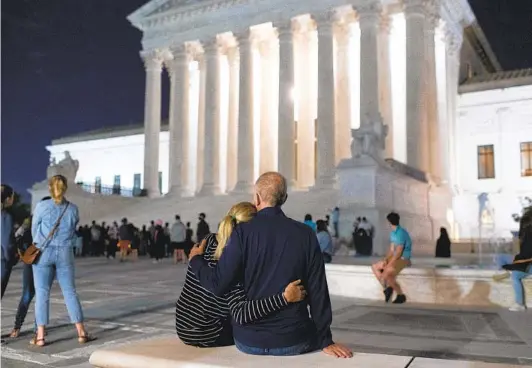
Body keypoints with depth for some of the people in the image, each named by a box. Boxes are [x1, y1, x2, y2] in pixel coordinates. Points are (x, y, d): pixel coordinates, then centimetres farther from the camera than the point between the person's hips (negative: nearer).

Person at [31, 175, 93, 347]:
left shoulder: (42, 206, -6)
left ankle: (40, 336, 4)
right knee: (70, 292, 7)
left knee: (42, 293, 3)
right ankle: (81, 332, 8)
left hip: (43, 253, -2)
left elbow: (34, 230, 7)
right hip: (65, 253, 2)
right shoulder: (73, 209, 2)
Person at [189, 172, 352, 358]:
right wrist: (325, 340, 3)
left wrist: (196, 259, 8)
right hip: (292, 341, 0)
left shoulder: (243, 232, -10)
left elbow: (218, 285, -12)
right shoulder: (305, 233, -7)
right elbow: (317, 290, -5)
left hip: (248, 341, 1)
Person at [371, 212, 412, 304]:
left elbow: (398, 253, -21)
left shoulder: (401, 233, -20)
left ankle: (401, 295, -12)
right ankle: (387, 287, 4)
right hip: (396, 258, 10)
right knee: (375, 267, 8)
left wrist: (388, 264, -19)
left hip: (403, 259, -10)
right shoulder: (393, 233, 8)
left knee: (386, 273, -29)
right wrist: (385, 260, -5)